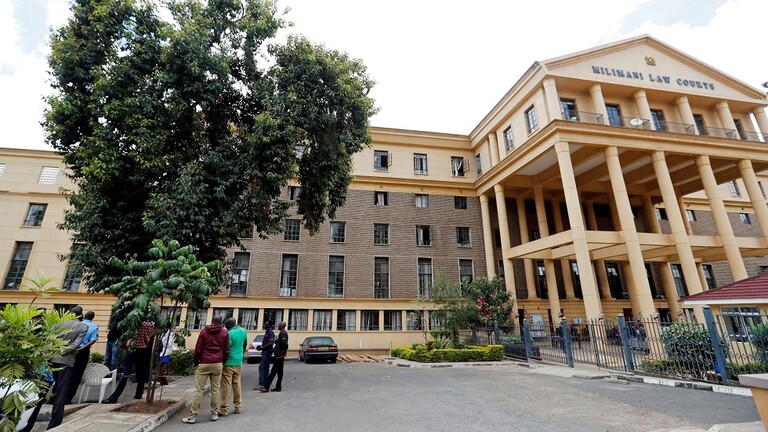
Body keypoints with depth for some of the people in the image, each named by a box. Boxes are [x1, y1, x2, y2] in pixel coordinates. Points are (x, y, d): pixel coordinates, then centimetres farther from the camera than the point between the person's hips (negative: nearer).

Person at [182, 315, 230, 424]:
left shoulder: (204, 331, 1)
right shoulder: (225, 332, 3)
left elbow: (198, 349, -1)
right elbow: (226, 350, 2)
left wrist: (196, 363, 9)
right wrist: (222, 362, 14)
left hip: (204, 364, -1)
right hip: (217, 364, 1)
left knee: (199, 390, 3)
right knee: (215, 389, 7)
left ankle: (192, 416, 5)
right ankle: (214, 414, 12)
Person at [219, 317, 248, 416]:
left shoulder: (229, 334, -19)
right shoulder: (243, 331, 3)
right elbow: (245, 345, 15)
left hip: (229, 363, -7)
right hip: (238, 362, 7)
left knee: (226, 386, 2)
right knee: (237, 384, 15)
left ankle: (224, 409, 9)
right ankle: (238, 407, 21)